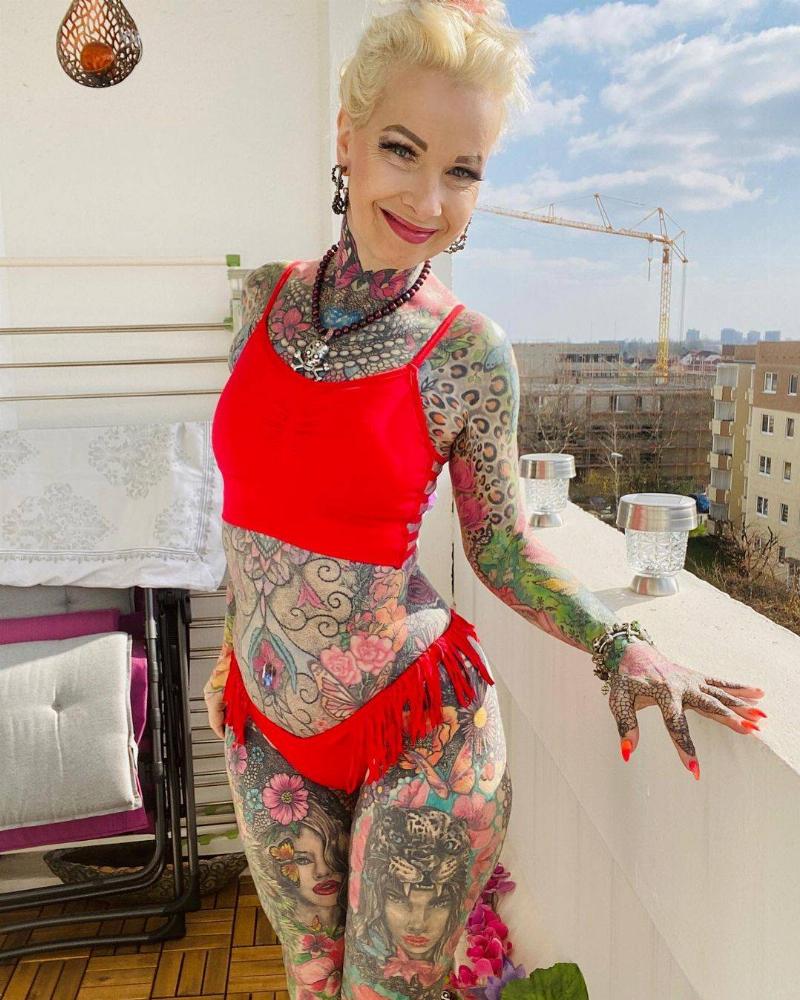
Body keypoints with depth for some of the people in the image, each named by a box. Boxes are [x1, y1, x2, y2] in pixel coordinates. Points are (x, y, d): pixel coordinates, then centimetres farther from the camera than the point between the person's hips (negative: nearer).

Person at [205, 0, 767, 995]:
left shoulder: (469, 354, -15)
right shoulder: (265, 297, -3)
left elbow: (501, 547, -5)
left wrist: (620, 646, -19)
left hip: (417, 728, -4)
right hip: (267, 726, 5)